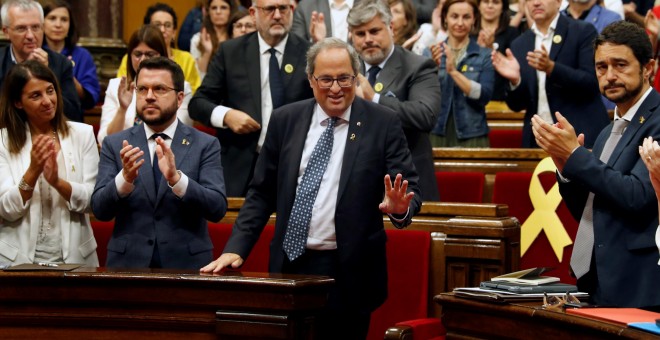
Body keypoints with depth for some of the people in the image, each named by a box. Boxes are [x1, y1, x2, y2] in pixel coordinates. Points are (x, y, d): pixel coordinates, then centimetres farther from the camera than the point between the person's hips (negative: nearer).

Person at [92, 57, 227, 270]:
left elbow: (217, 209, -6)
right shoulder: (115, 145, 9)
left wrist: (176, 178, -19)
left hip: (186, 264, -1)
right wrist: (125, 178, -17)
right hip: (128, 264, 1)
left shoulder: (205, 145, 5)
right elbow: (100, 210, 0)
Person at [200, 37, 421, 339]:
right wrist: (236, 248, 2)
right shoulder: (286, 120, 8)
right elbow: (261, 193, 11)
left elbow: (410, 192, 0)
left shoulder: (383, 123, 1)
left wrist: (401, 208, -24)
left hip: (348, 273, -2)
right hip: (289, 265, 2)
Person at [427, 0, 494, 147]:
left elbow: (484, 96, -10)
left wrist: (453, 71, -19)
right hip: (436, 134, 1)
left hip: (471, 137, -1)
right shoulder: (432, 53, 7)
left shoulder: (485, 55, 3)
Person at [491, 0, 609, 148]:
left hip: (581, 136, -4)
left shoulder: (583, 31, 0)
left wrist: (551, 68, -22)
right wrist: (515, 80, -11)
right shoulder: (519, 45, 12)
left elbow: (591, 83, -10)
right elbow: (517, 104, 10)